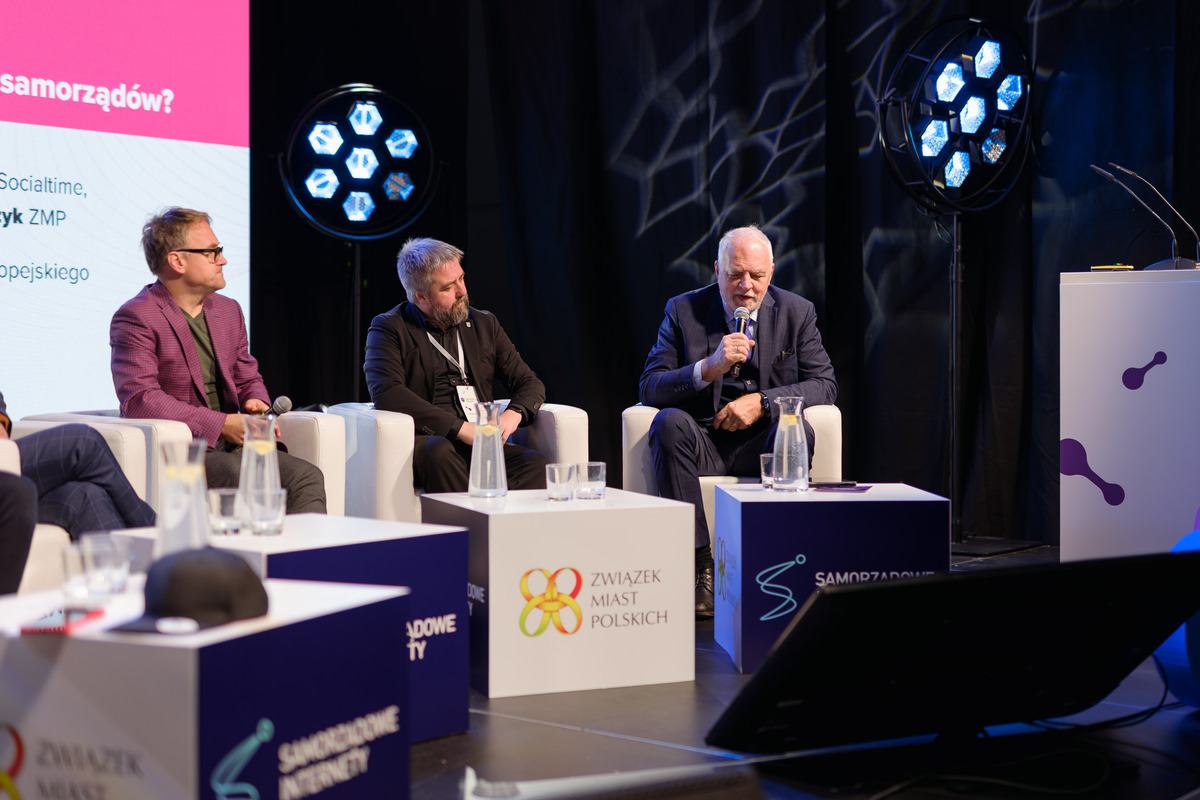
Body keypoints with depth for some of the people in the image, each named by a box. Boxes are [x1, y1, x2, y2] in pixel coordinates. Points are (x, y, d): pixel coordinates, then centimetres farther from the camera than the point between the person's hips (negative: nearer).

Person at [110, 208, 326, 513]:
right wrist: (222, 424, -21)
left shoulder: (229, 310, 19)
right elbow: (139, 399, -18)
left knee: (307, 476, -20)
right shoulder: (135, 318, -6)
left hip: (230, 445, 7)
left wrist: (258, 405, 0)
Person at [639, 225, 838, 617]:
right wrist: (710, 368, -20)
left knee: (796, 430, -33)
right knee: (669, 422, -32)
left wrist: (762, 402, -13)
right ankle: (699, 562, -31)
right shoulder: (683, 311, 3)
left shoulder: (796, 312, 6)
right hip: (703, 439, 0)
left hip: (762, 441, 0)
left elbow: (824, 383, 3)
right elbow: (649, 387, -3)